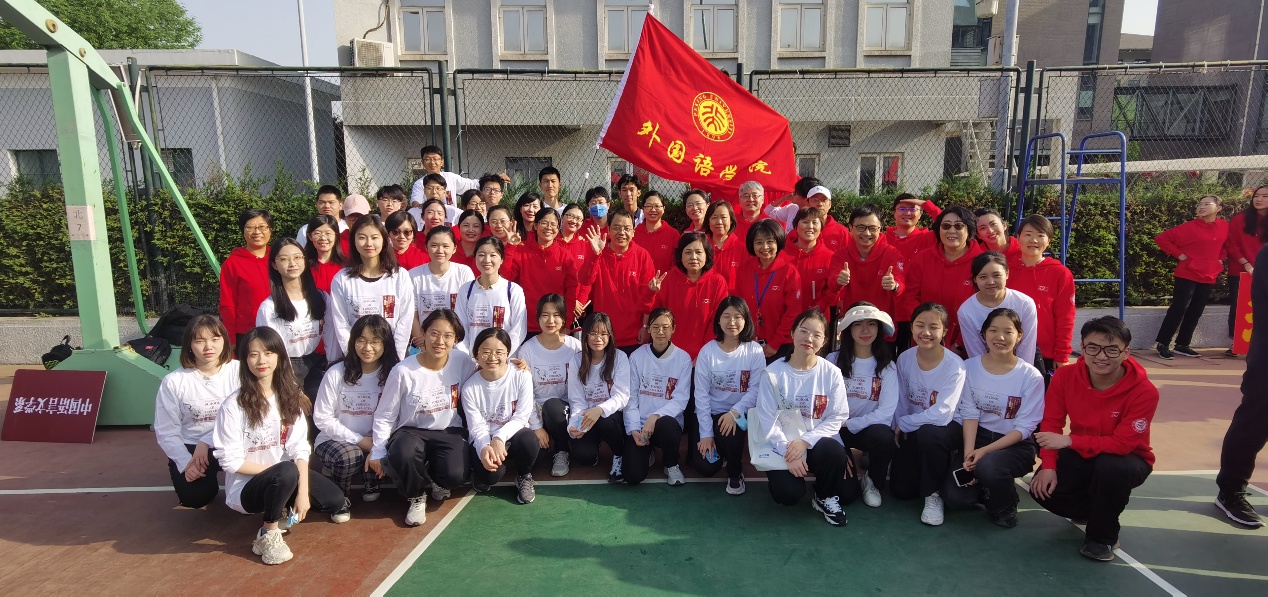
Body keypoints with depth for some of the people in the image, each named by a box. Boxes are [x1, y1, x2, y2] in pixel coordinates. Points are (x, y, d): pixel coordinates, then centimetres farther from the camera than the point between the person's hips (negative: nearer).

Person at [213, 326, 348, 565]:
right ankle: (269, 534, -13)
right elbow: (230, 461, -15)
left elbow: (300, 449, -7)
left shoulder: (290, 397, -2)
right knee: (286, 472, -36)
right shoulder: (233, 406, -17)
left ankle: (284, 509, 12)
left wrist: (302, 491, -17)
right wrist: (279, 469, -16)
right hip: (246, 487, -5)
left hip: (284, 479, 5)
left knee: (335, 501, -12)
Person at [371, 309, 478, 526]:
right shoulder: (403, 371, -16)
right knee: (403, 455, -35)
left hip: (449, 432, 1)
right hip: (412, 431, -1)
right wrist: (377, 453, -2)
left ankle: (436, 482, 13)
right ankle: (417, 496, 0)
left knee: (455, 474, -27)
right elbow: (384, 416, -5)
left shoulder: (463, 362, -12)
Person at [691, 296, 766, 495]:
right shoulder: (707, 351, -8)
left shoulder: (754, 351, -7)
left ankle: (735, 474, -2)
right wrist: (706, 433, -13)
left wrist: (735, 412, -27)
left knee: (732, 430, -34)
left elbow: (756, 390, -11)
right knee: (706, 467, -14)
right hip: (711, 413, 0)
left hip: (740, 414, 0)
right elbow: (701, 394, -9)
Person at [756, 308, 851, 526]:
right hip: (782, 445, -1)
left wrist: (805, 440, -22)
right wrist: (789, 452, -22)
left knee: (835, 451, -33)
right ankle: (779, 474, 17)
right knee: (788, 494, -24)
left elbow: (837, 418, -8)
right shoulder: (773, 373, -10)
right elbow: (768, 421, -11)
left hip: (816, 442, 2)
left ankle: (826, 498, 0)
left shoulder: (831, 373, -6)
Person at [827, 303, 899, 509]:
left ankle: (872, 482, -3)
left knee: (883, 437, -35)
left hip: (871, 428, 1)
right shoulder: (833, 360, -6)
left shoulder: (887, 366, -5)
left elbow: (886, 411, -11)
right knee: (843, 492, -18)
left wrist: (849, 424, -16)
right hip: (838, 429, -1)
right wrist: (839, 447, -13)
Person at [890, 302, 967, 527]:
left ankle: (934, 495, -15)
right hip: (913, 431, 4)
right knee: (900, 490, -3)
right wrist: (900, 428, -12)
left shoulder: (954, 365, -21)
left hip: (946, 428, -4)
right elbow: (901, 403, 0)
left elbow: (942, 413, -28)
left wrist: (902, 424, -18)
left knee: (927, 433, -40)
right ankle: (940, 464, 28)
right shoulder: (904, 358, -8)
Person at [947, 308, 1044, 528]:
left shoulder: (1031, 376, -10)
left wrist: (985, 451, -21)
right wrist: (968, 454, -20)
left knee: (988, 466, -36)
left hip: (1016, 445, -2)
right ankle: (986, 487, 19)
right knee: (956, 496, -17)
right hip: (978, 437, 2)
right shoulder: (970, 367, -3)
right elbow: (969, 413, -6)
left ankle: (1005, 508, -2)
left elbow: (1024, 427, -11)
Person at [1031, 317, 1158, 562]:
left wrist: (1069, 441, -37)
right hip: (1082, 455, 3)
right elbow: (1051, 423, -10)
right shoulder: (1065, 376, -16)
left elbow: (1122, 443, -27)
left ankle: (1103, 536, -10)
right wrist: (1048, 466, -23)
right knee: (1043, 489, -23)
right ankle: (1097, 511, 15)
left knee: (1110, 467, -40)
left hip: (1126, 459, -3)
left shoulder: (1144, 391, -25)